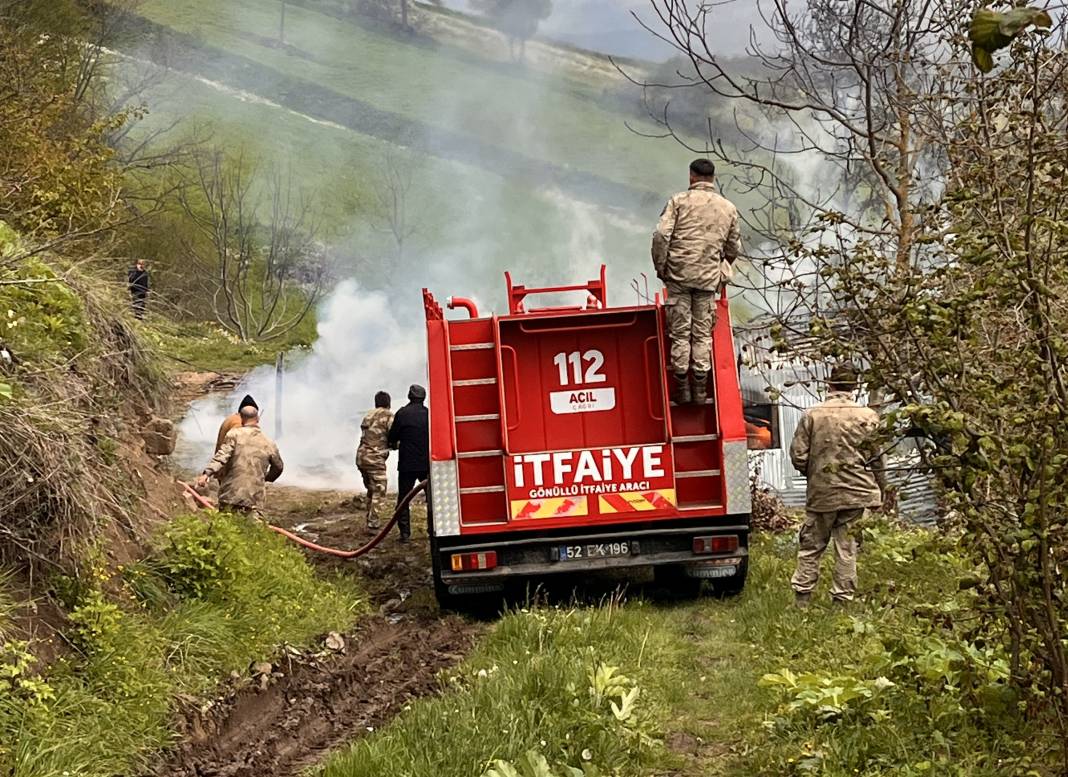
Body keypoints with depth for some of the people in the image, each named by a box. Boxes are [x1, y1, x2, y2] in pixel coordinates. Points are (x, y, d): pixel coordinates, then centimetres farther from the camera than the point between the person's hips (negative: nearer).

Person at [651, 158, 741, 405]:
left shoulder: (679, 200, 1)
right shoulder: (728, 208, 10)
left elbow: (661, 235, -9)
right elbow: (734, 248, 16)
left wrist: (660, 267, 1)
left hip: (679, 273, -2)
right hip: (709, 277, 2)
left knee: (680, 331, 3)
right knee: (702, 333, 7)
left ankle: (682, 389, 5)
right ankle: (700, 389, 7)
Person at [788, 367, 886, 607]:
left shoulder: (812, 415, -4)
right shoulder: (867, 417, -4)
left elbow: (798, 456, -3)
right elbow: (877, 459, 0)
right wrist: (880, 491, 13)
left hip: (821, 492, 0)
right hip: (856, 492, 0)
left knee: (811, 544, 12)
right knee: (847, 546, 6)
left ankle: (802, 595, 13)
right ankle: (843, 597, 9)